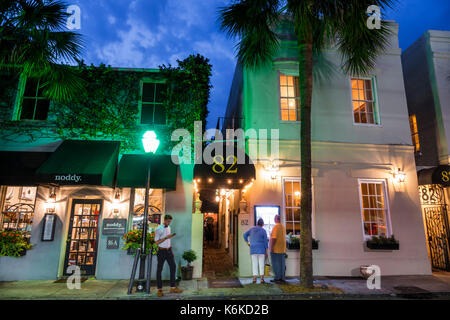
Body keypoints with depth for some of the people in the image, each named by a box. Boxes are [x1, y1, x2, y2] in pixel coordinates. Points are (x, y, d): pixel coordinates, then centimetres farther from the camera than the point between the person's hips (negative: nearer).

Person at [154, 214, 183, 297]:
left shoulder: (168, 227, 7)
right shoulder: (158, 229, -13)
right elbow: (157, 242, -16)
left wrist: (170, 244, 7)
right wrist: (166, 237, -25)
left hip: (169, 250, 6)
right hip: (162, 251, -6)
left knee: (173, 267, 5)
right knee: (159, 270, 4)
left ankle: (173, 288, 13)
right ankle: (159, 289, 16)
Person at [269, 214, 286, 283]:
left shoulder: (276, 227, -14)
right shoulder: (283, 227, 13)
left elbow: (274, 238, -20)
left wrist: (271, 247, -18)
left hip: (276, 249, -8)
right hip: (282, 248, 8)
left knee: (276, 263, -3)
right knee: (281, 263, 10)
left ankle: (277, 278, -1)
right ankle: (282, 278, 13)